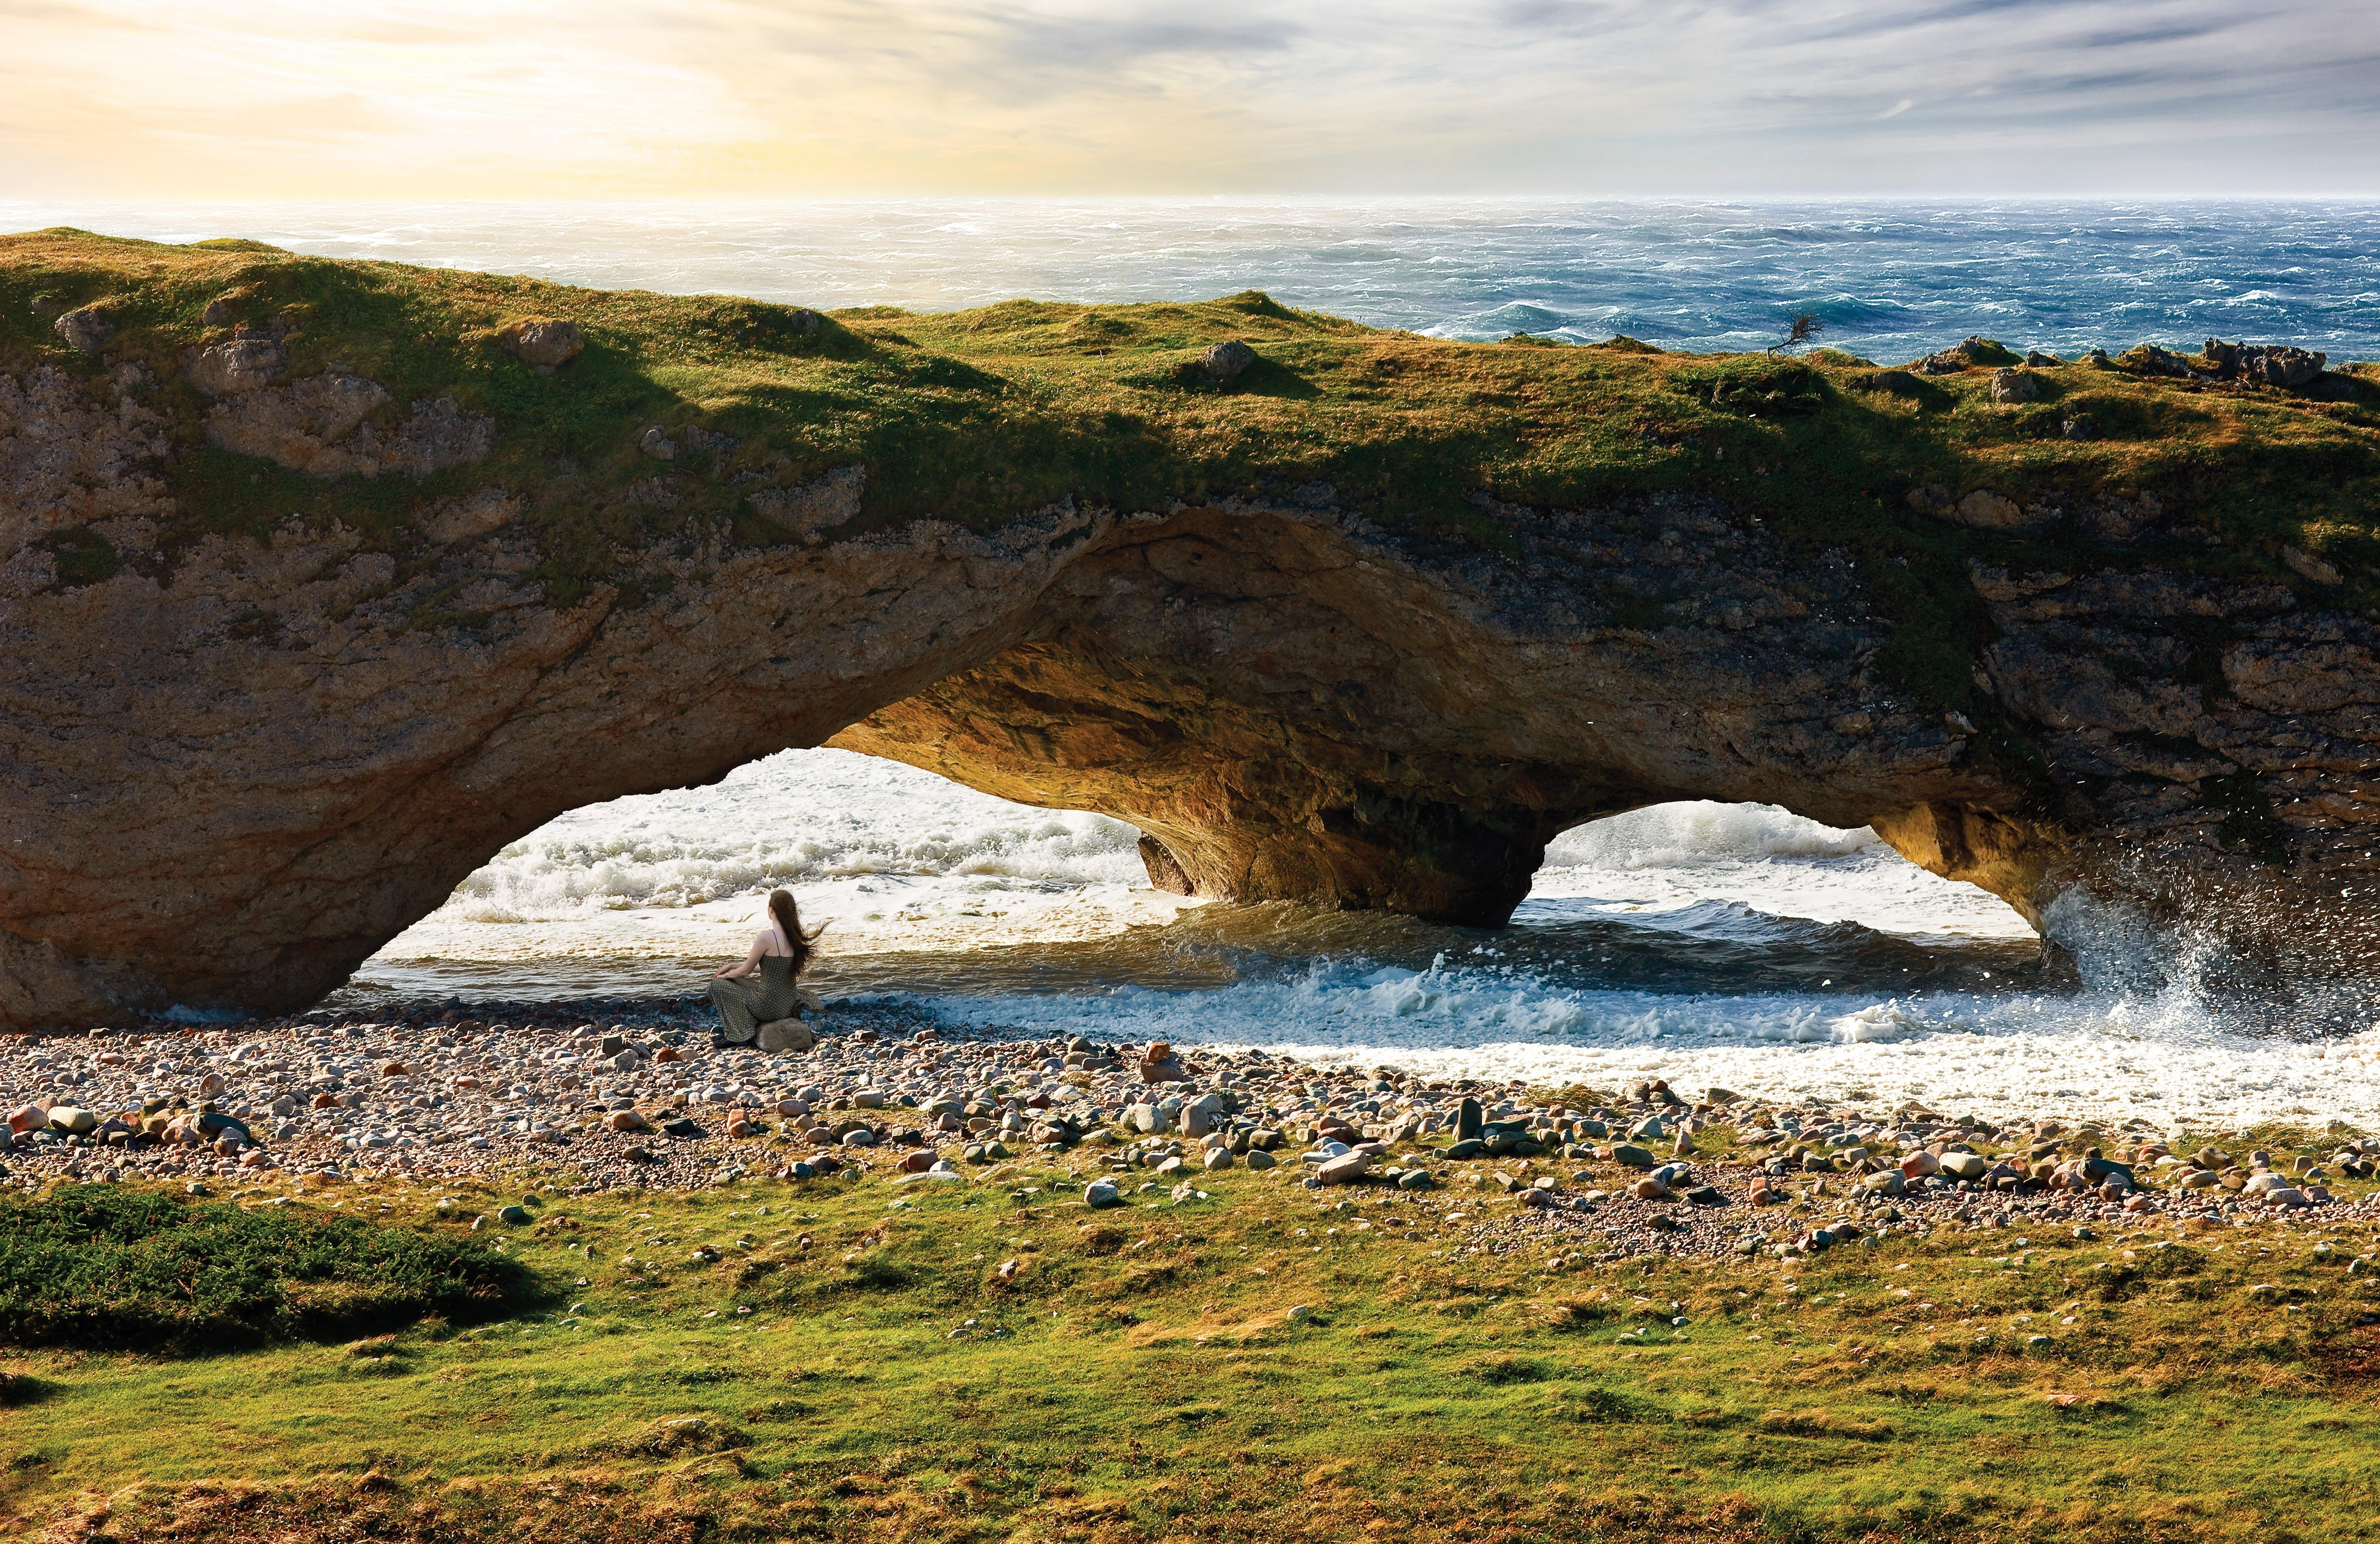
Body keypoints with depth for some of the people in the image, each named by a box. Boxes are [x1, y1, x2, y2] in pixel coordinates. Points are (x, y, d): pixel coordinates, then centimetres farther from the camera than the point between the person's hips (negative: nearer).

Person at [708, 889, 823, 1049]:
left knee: (718, 985, 11)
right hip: (789, 1005, 8)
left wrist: (726, 975, 14)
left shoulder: (766, 938, -21)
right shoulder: (794, 937, 4)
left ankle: (739, 1035, 11)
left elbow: (745, 971, -9)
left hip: (769, 1006, -8)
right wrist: (732, 967, 21)